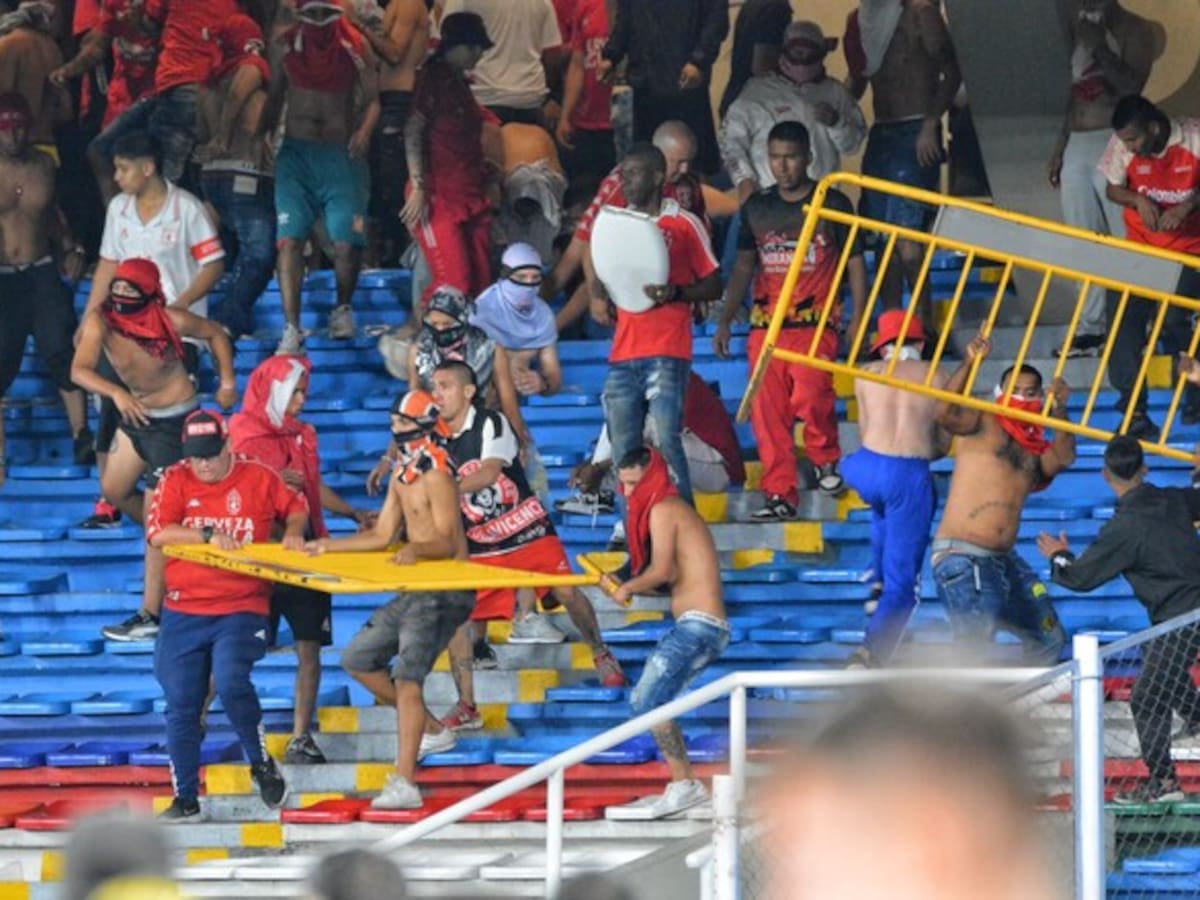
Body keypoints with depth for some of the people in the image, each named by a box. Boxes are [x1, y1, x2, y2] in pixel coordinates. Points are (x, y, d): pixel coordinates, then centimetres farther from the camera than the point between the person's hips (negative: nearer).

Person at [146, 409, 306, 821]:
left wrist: (293, 533, 0)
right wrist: (208, 534, -20)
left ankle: (262, 765, 0)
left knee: (232, 683, -24)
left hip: (242, 607, -2)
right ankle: (186, 799, 12)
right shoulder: (175, 481, 2)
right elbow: (158, 533, -10)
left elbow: (296, 506, 19)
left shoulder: (259, 478, 3)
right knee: (181, 705, 2)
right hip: (183, 612, 2)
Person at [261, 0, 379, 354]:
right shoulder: (286, 45, 3)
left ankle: (342, 309, 18)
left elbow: (372, 99, 2)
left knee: (347, 242, -12)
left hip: (341, 153, -1)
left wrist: (364, 132, -17)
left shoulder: (354, 46, -1)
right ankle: (291, 328, -12)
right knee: (289, 240, -12)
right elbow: (274, 98, 10)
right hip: (296, 153, 1)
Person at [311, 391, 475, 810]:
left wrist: (416, 549, -42)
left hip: (445, 592, -10)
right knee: (358, 660, 17)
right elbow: (382, 535, 19)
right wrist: (329, 546, 14)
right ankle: (431, 729, 24)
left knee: (406, 676, -22)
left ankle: (404, 784, -29)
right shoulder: (402, 476, 14)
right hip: (415, 592, 10)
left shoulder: (437, 477, -14)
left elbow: (448, 542, -23)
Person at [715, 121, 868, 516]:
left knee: (810, 396, -21)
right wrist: (725, 319, 14)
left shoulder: (832, 204, 3)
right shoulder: (757, 208, 13)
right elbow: (744, 266, 20)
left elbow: (855, 263, 7)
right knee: (767, 409, -3)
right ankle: (780, 493, 3)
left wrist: (858, 319, -2)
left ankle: (826, 459, 7)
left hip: (815, 322, -4)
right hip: (766, 323, 4)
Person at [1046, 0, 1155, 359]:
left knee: (1126, 238, -12)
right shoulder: (1077, 29, 19)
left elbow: (1132, 86, -13)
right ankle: (1091, 327, 7)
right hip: (1076, 145, 7)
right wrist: (1059, 146, 20)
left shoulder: (1134, 30, 0)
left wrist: (1099, 46, -17)